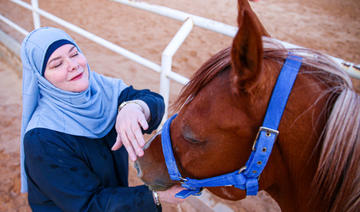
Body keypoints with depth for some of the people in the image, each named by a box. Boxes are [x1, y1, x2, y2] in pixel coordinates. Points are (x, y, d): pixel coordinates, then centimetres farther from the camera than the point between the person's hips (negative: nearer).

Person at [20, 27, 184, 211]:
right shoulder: (42, 139, -29)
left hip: (118, 187, 5)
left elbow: (153, 101, -24)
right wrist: (156, 196, -34)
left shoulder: (102, 88, -13)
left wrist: (133, 106, -47)